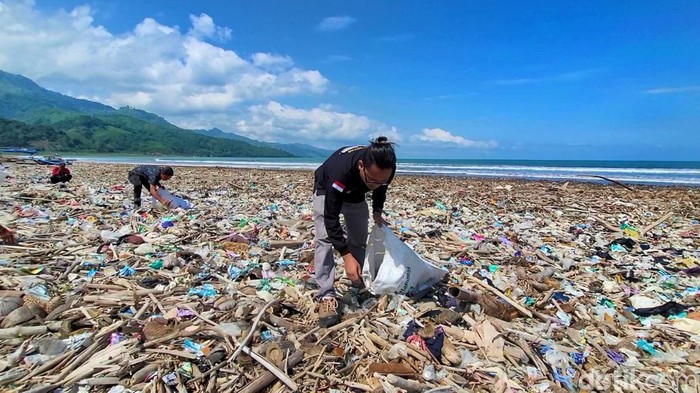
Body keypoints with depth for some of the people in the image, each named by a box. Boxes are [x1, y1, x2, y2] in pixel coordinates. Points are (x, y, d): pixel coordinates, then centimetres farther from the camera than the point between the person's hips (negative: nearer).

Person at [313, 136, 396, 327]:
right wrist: (347, 257, -46)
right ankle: (326, 297, -16)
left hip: (355, 195, 5)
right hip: (327, 191, -4)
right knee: (325, 240, -19)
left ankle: (360, 286, 26)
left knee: (359, 241, 8)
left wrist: (377, 212, -13)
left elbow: (380, 188, -3)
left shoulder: (385, 169, -32)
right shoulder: (340, 171, -48)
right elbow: (331, 219, -42)